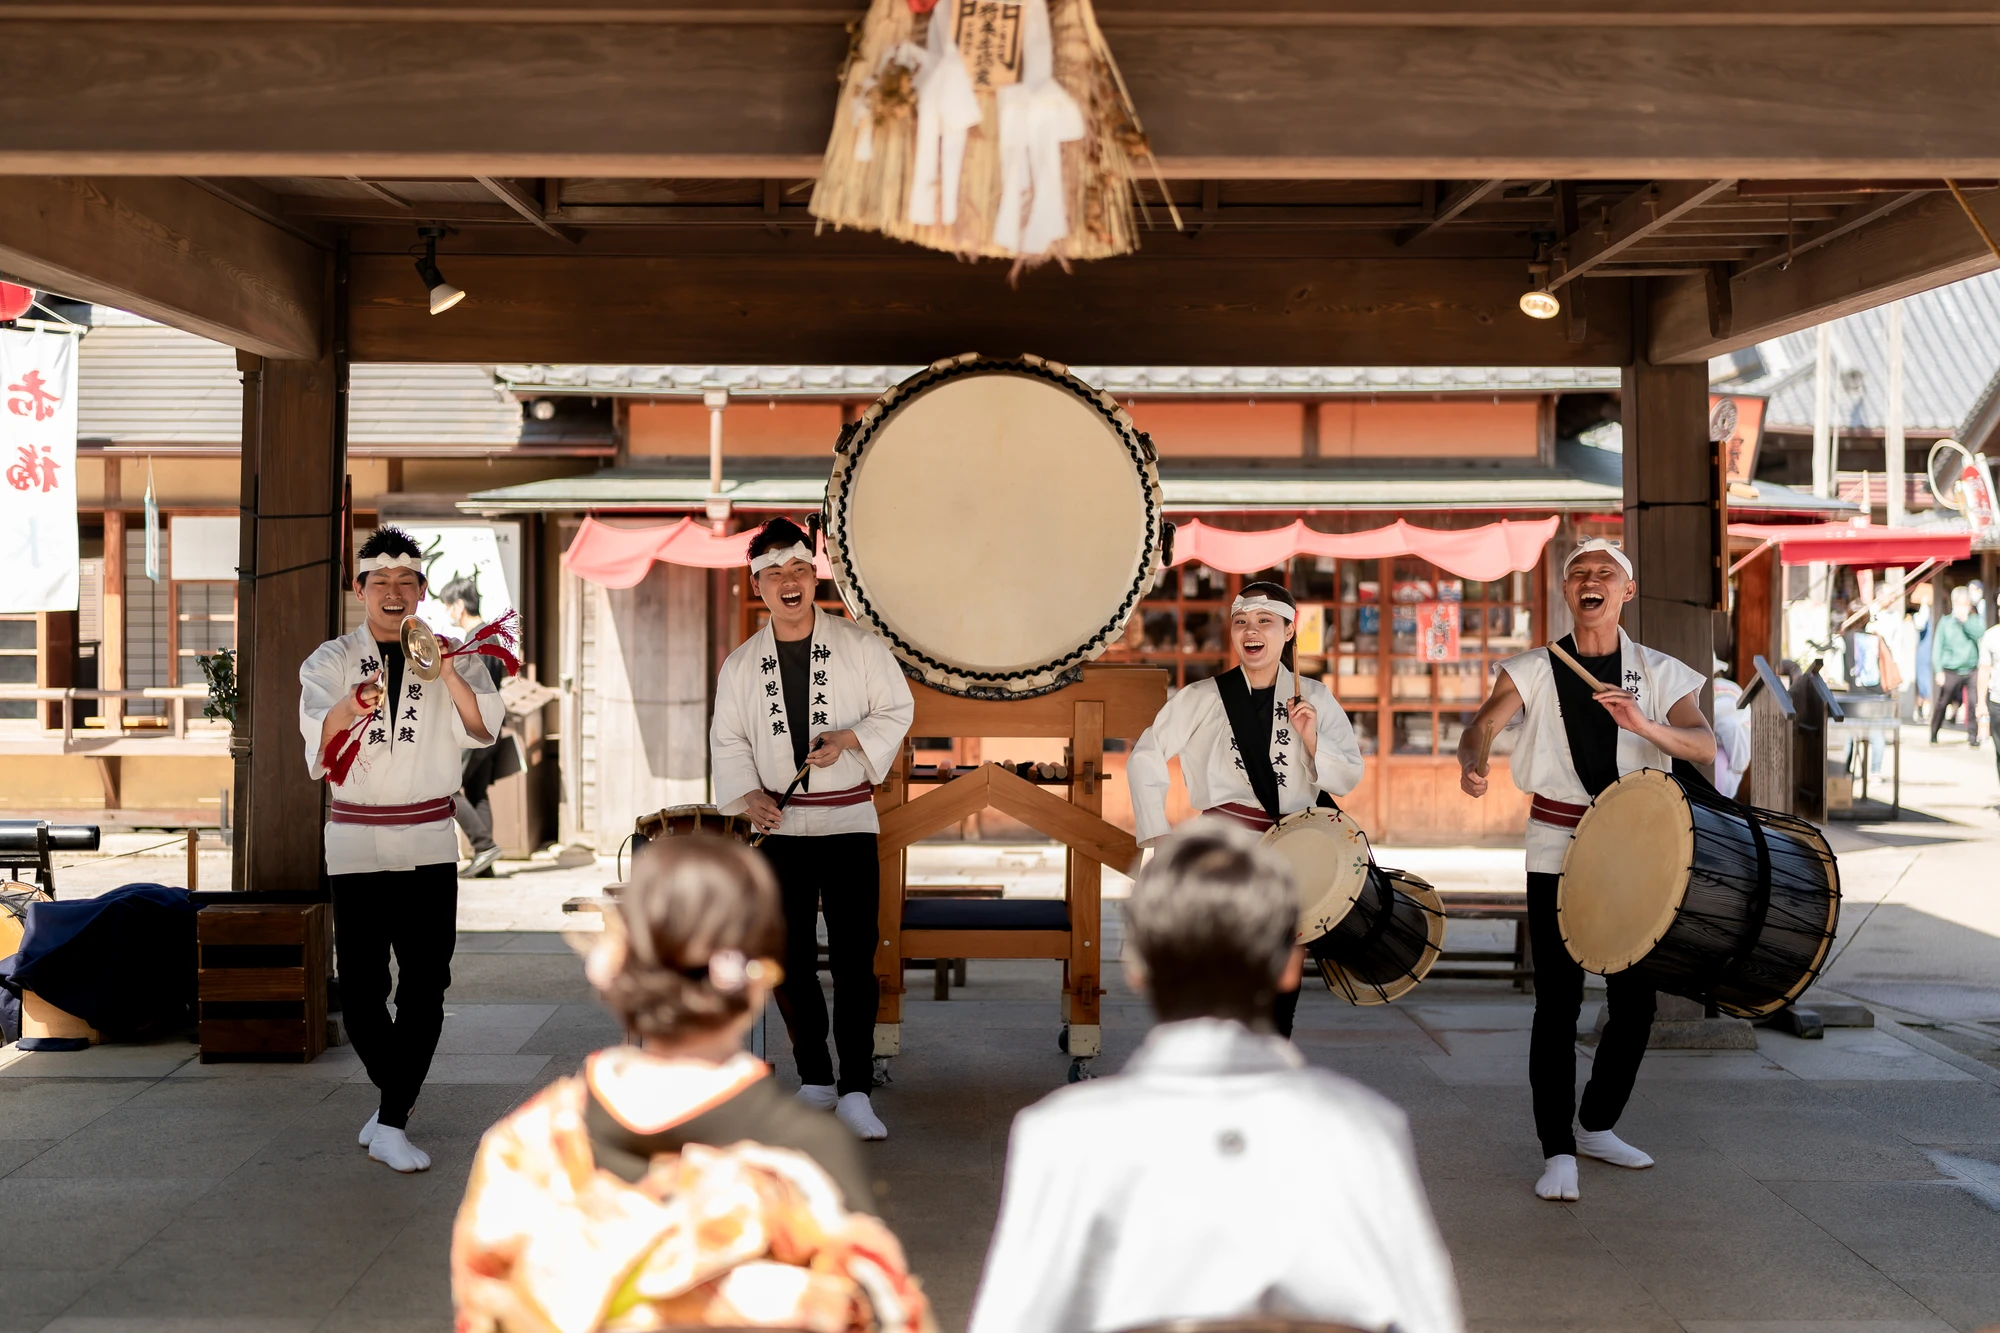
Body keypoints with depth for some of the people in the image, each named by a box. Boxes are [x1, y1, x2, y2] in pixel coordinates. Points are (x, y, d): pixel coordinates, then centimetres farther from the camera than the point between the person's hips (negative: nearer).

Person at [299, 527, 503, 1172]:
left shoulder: (453, 658, 7)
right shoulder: (331, 662, 5)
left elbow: (484, 728, -11)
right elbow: (319, 738, -14)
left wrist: (445, 671, -28)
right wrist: (353, 704, -36)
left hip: (429, 843, 0)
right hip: (356, 844, 0)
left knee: (425, 986, -6)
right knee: (361, 987, 0)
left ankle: (391, 1123, 0)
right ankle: (398, 1096, 23)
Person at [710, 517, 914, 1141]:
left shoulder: (860, 646, -1)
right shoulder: (741, 664, 6)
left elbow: (897, 709, 4)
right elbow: (727, 740, 9)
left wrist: (849, 738, -13)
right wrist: (749, 794, -8)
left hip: (849, 821, -2)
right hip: (780, 826, 3)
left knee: (854, 958, -5)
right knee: (788, 959, 6)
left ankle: (856, 1090, 2)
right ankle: (814, 1080, 21)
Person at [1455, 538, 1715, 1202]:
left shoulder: (1659, 672, 4)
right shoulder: (1534, 669, 1)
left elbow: (1706, 746, -10)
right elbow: (1484, 723, -16)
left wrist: (1643, 724, -29)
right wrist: (1472, 763, -39)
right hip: (1557, 848, -2)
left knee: (1636, 997, 7)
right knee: (1558, 999, -5)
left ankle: (1596, 1125, 28)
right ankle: (1558, 1150, 2)